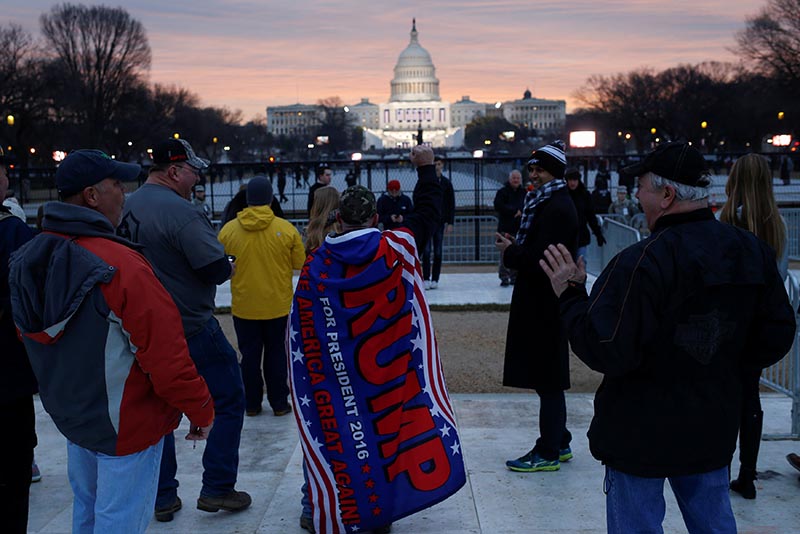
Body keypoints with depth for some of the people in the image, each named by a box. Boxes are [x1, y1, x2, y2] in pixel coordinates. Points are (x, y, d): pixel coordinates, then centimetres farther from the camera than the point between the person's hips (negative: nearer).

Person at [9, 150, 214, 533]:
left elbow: (30, 336, 11)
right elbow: (167, 357, -25)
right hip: (126, 428, -7)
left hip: (68, 413, 8)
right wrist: (201, 411, -10)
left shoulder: (27, 260, -3)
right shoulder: (121, 267, -27)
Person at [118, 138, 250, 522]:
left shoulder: (128, 207, 4)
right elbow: (217, 268, -22)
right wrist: (228, 267, -1)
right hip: (191, 329, -8)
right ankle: (217, 489, 11)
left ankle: (163, 498, 23)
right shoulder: (180, 212, -21)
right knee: (229, 400, 8)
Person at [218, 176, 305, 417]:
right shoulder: (286, 229, -11)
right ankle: (279, 403, 18)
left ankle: (252, 403, 21)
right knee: (276, 353, 12)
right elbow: (300, 263, -4)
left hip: (244, 306, 1)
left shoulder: (229, 230, -9)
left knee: (250, 354, 13)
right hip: (278, 305, 0)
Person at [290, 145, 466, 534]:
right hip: (389, 368, -1)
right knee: (384, 424, 10)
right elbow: (428, 213, 4)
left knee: (330, 428, 11)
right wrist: (426, 168, 13)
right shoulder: (396, 249, -10)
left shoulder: (316, 265, -6)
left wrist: (312, 377, 10)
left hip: (334, 374, 1)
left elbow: (302, 331, -1)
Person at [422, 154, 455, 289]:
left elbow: (451, 204, 6)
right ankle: (426, 279, -3)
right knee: (427, 251, -5)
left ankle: (435, 279, 10)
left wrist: (450, 222, 0)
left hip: (440, 221, 2)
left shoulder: (446, 183, 5)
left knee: (438, 251, 5)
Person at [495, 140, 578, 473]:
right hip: (544, 304, 10)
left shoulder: (556, 208, -17)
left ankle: (548, 453, 6)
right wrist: (516, 248, 4)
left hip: (545, 306, -10)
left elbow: (541, 259, -23)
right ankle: (559, 444, 28)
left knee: (547, 380, -3)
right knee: (549, 379, 17)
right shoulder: (548, 202, 14)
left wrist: (511, 252, -10)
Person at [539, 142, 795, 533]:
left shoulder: (642, 263, -25)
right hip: (713, 432, 7)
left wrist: (570, 295, -13)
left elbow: (606, 353, -25)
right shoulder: (754, 252, -2)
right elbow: (776, 339, 6)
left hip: (640, 436, -6)